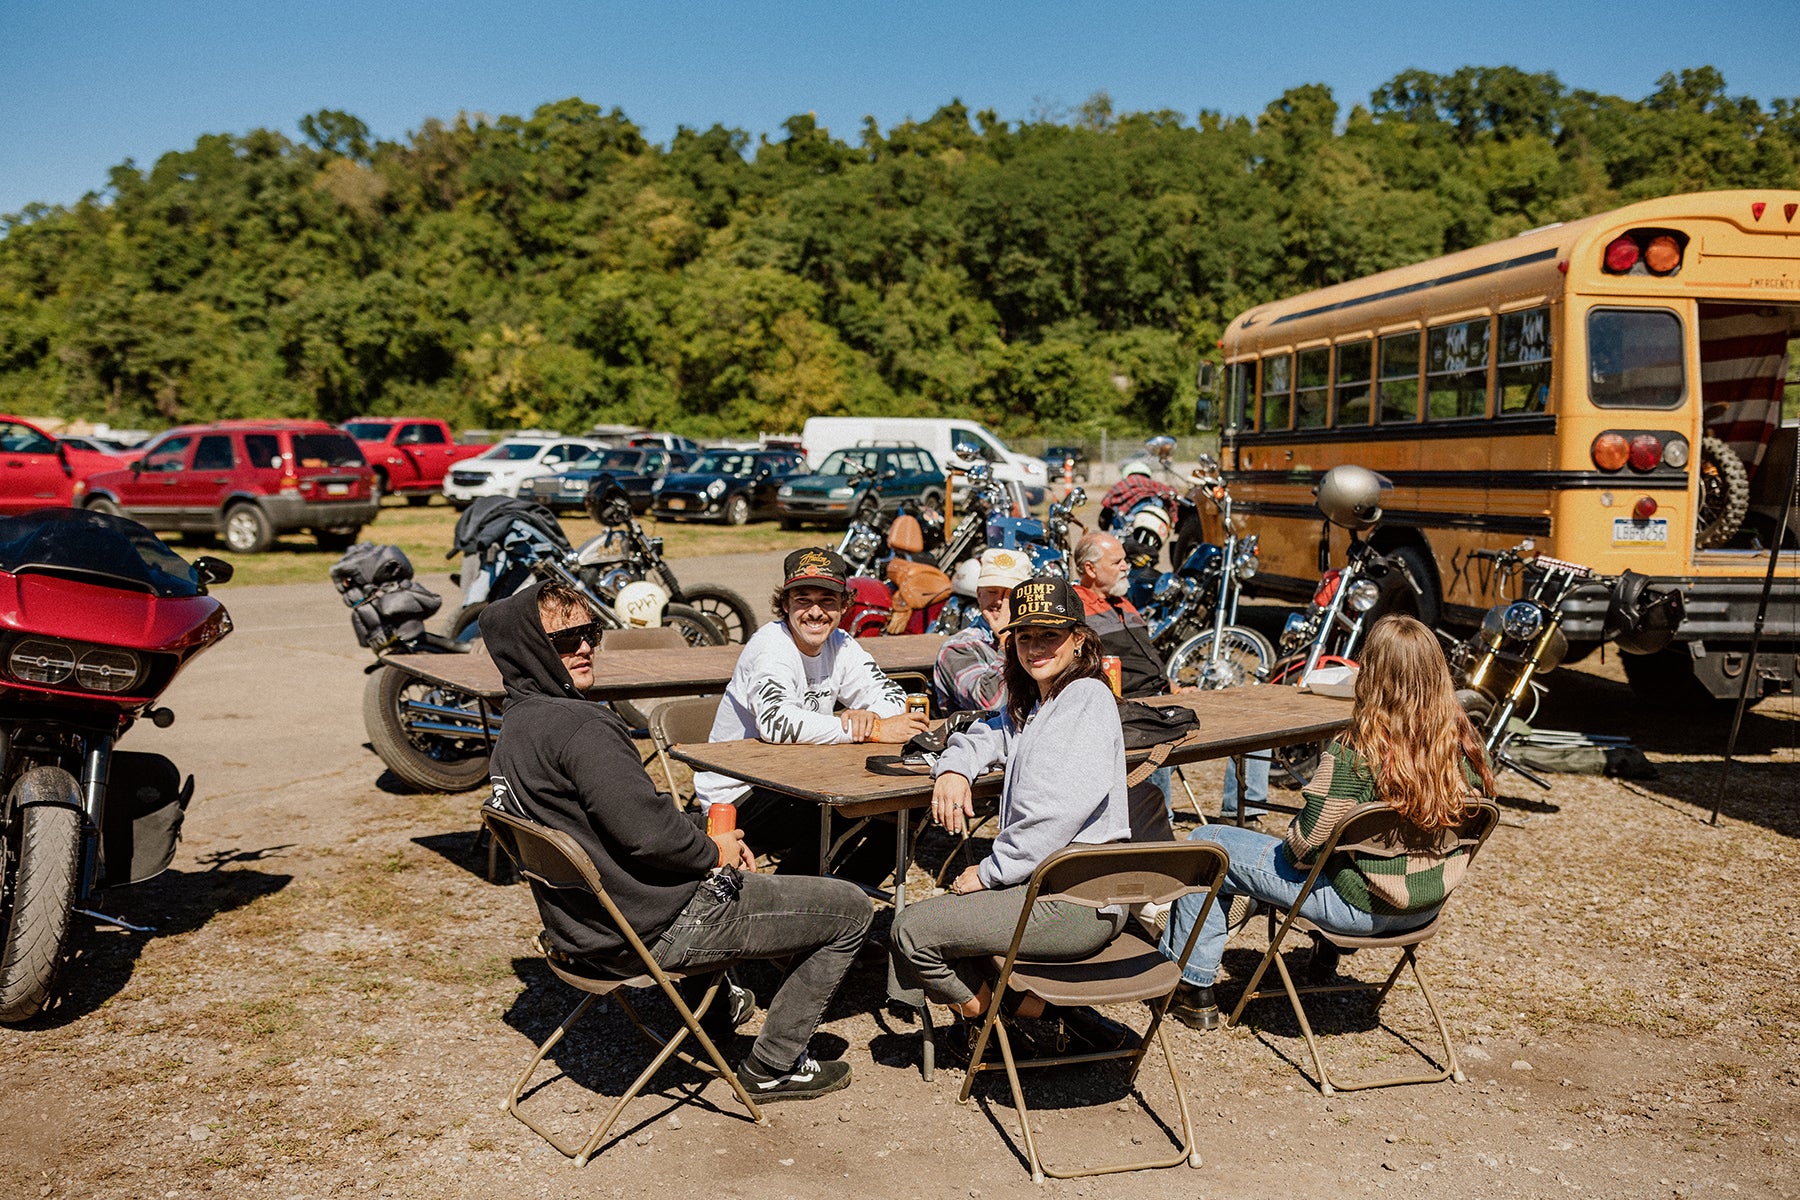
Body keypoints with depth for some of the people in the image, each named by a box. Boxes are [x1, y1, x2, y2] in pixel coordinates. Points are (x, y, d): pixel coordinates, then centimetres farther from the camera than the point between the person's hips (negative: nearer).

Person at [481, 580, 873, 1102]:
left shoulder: (514, 729, 6)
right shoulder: (577, 725, -25)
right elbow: (646, 832, -31)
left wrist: (713, 843, 5)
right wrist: (713, 852, -10)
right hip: (654, 930, -10)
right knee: (851, 909, 2)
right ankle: (774, 1066, 13)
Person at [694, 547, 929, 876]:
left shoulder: (839, 645, 3)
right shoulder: (770, 646, -20)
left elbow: (891, 695, 1)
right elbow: (777, 722, -36)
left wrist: (871, 716, -25)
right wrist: (873, 731, -35)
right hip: (737, 797, -8)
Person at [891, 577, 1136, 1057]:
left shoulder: (1087, 698, -13)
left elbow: (1061, 812, -22)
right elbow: (984, 737, 27)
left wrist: (989, 871, -14)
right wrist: (953, 769, 2)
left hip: (1077, 901, -10)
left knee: (912, 930, -8)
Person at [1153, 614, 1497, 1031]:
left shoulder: (1355, 755, -28)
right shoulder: (1465, 742, -10)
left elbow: (1305, 842, -22)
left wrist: (1288, 848, 2)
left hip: (1361, 908, -7)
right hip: (1429, 905, 7)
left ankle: (1191, 986, 16)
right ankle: (1327, 950, 43)